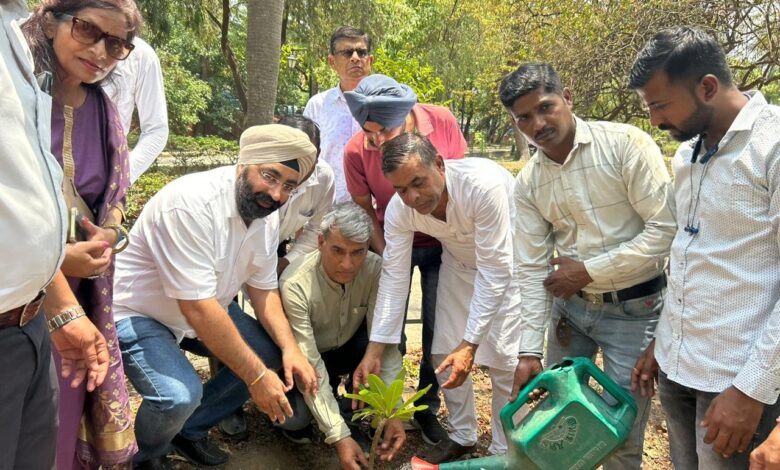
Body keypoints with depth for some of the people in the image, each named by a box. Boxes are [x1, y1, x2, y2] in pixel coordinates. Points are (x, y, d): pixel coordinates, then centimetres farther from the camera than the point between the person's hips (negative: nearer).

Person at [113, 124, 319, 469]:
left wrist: (290, 349, -16)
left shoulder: (267, 214, -7)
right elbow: (198, 307, -34)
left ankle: (191, 430, 17)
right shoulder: (192, 202, -32)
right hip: (136, 312, -7)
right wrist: (256, 376, -29)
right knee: (180, 395, -27)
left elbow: (262, 288, -1)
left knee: (272, 354, -2)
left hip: (203, 309, 8)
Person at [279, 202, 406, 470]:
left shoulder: (375, 270, -26)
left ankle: (352, 414, -4)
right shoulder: (296, 284, -33)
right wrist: (338, 436, -37)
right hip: (307, 358, -2)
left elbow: (385, 343, -26)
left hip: (348, 348, 3)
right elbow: (310, 366, -33)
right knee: (294, 415, -29)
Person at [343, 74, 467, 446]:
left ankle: (428, 408, 24)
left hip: (441, 243, 1)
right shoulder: (356, 151, -19)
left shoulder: (442, 122, -19)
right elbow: (365, 210, -7)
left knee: (438, 330, 3)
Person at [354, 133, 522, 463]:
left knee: (502, 358, -8)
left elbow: (494, 271, -34)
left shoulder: (483, 184, -39)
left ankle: (504, 451, 14)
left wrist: (470, 344, -35)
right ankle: (462, 436, 27)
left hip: (508, 261, -4)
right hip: (459, 261, 5)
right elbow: (394, 276, -17)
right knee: (444, 352, 5)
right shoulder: (398, 209, -23)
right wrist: (375, 348, -20)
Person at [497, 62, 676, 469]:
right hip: (569, 306, 5)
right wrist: (528, 349, -7)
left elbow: (665, 228, -18)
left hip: (633, 308, -4)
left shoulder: (627, 144, -15)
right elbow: (532, 268, -2)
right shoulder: (528, 181, -1)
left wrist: (590, 270, -17)